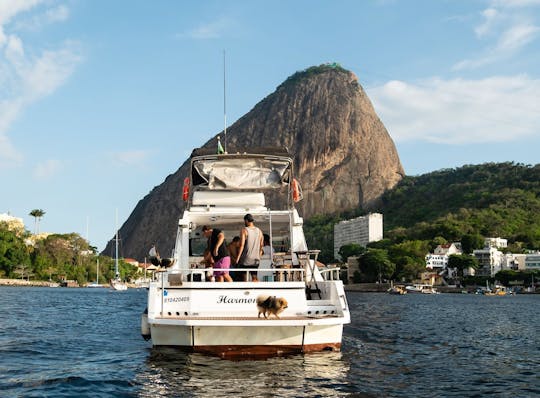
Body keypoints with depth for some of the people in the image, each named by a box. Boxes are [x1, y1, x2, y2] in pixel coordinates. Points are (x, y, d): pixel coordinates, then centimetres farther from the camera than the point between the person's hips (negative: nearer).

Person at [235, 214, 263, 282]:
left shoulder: (244, 230, -8)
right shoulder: (259, 231, 8)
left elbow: (242, 245, -14)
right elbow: (261, 246, 12)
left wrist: (237, 258, -12)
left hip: (245, 259, -4)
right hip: (255, 259, 4)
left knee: (243, 277, 3)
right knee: (254, 277, 9)